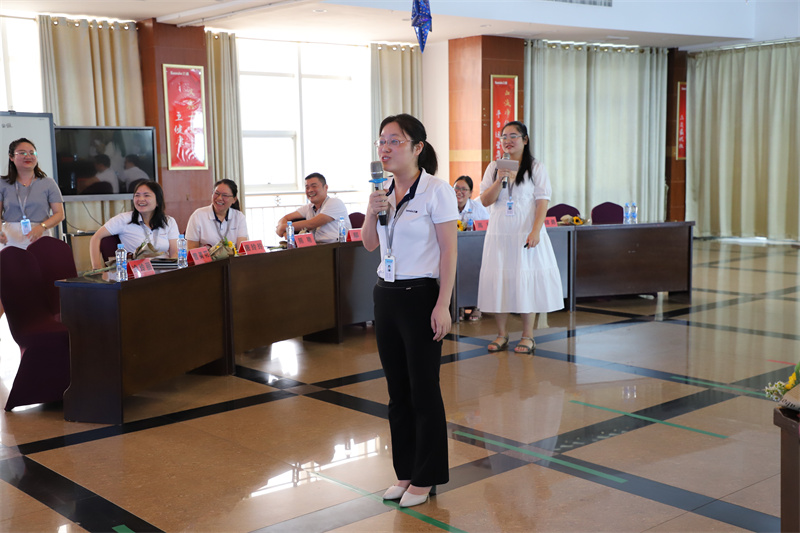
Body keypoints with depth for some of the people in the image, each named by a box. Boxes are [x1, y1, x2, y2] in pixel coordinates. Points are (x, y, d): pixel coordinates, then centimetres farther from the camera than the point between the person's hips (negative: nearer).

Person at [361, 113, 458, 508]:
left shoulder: (436, 190, -10)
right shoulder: (384, 192, 9)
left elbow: (449, 250, -12)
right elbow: (369, 244, 14)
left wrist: (443, 305, -18)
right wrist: (372, 212, -6)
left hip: (420, 296, -7)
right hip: (386, 295, 7)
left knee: (423, 390, 2)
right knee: (397, 389, 12)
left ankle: (425, 478, 15)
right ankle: (405, 471, 24)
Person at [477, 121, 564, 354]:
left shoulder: (536, 168, 2)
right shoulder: (494, 167, 10)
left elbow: (542, 202, -4)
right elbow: (485, 200, 2)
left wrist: (535, 231, -15)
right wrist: (500, 179, -13)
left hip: (526, 234, -3)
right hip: (498, 234, 3)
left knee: (526, 281, -1)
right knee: (498, 281, 3)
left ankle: (527, 336, 9)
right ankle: (502, 334, 14)